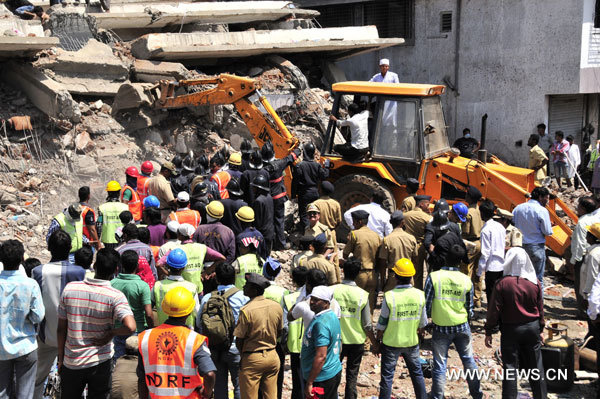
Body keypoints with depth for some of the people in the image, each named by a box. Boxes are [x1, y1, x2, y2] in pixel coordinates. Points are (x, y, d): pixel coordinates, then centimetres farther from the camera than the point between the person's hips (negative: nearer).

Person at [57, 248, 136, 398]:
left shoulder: (69, 289, -9)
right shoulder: (115, 296, -18)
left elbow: (61, 328, -3)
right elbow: (130, 327, -32)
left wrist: (61, 358, 9)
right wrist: (111, 333, -11)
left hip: (71, 362, 2)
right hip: (100, 363, -2)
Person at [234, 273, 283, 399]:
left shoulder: (246, 311, -21)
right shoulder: (277, 307, -2)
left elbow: (239, 340, -13)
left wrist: (243, 354, 5)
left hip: (252, 359, -5)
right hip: (272, 357, 6)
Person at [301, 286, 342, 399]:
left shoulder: (321, 323, -22)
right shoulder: (333, 316, 10)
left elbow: (321, 357, -26)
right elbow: (339, 347, 18)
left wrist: (309, 383, -23)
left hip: (321, 378, -10)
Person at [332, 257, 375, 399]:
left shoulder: (333, 290, -12)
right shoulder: (362, 295, -13)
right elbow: (367, 326, -9)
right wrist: (375, 344, 6)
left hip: (336, 340, 0)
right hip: (356, 341, 0)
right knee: (352, 376, 12)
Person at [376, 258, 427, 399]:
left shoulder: (389, 296, -19)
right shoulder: (419, 295, -9)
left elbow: (382, 324, -11)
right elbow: (423, 323, 1)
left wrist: (378, 341, 3)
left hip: (391, 343, -3)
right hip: (412, 342, 3)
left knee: (387, 376, 8)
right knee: (417, 374, 19)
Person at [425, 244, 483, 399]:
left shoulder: (433, 277, -13)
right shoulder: (466, 280, -5)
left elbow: (427, 305, -9)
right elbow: (470, 309, 3)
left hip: (441, 328, -2)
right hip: (462, 327, 2)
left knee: (440, 364, 5)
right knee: (468, 359, 17)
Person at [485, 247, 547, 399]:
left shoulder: (502, 284, -15)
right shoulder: (535, 282, -5)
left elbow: (494, 310, -11)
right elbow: (540, 308, 5)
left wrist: (489, 332, -2)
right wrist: (540, 329, 17)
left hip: (510, 329, -3)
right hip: (532, 329, 3)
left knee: (510, 367, 4)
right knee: (536, 366, 14)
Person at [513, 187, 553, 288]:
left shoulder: (518, 208, 3)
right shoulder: (542, 211, -13)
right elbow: (547, 232, -10)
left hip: (520, 246, 5)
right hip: (536, 247, -5)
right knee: (538, 278, 4)